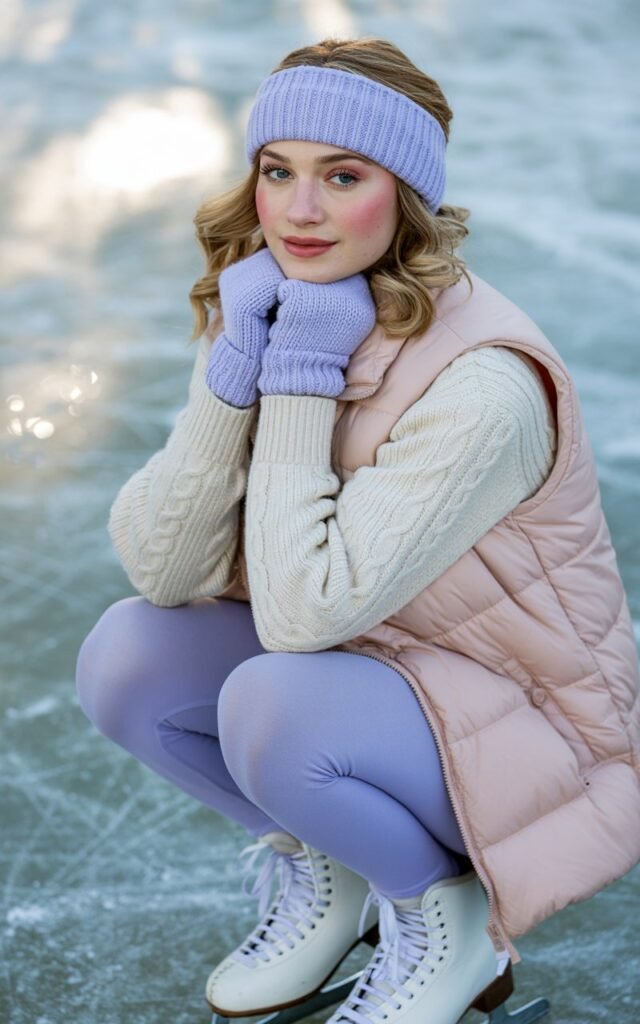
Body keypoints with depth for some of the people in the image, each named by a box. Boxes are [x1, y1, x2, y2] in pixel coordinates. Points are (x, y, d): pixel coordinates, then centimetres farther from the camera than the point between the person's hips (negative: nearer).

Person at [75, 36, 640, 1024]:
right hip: (364, 669, 7)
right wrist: (234, 377, -23)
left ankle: (448, 914, -2)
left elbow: (302, 613, -31)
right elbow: (161, 573, -12)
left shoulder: (482, 383, -28)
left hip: (526, 731, -7)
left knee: (274, 707, -32)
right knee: (125, 657, -13)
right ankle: (320, 869, 10)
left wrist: (300, 382, -26)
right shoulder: (259, 314, -5)